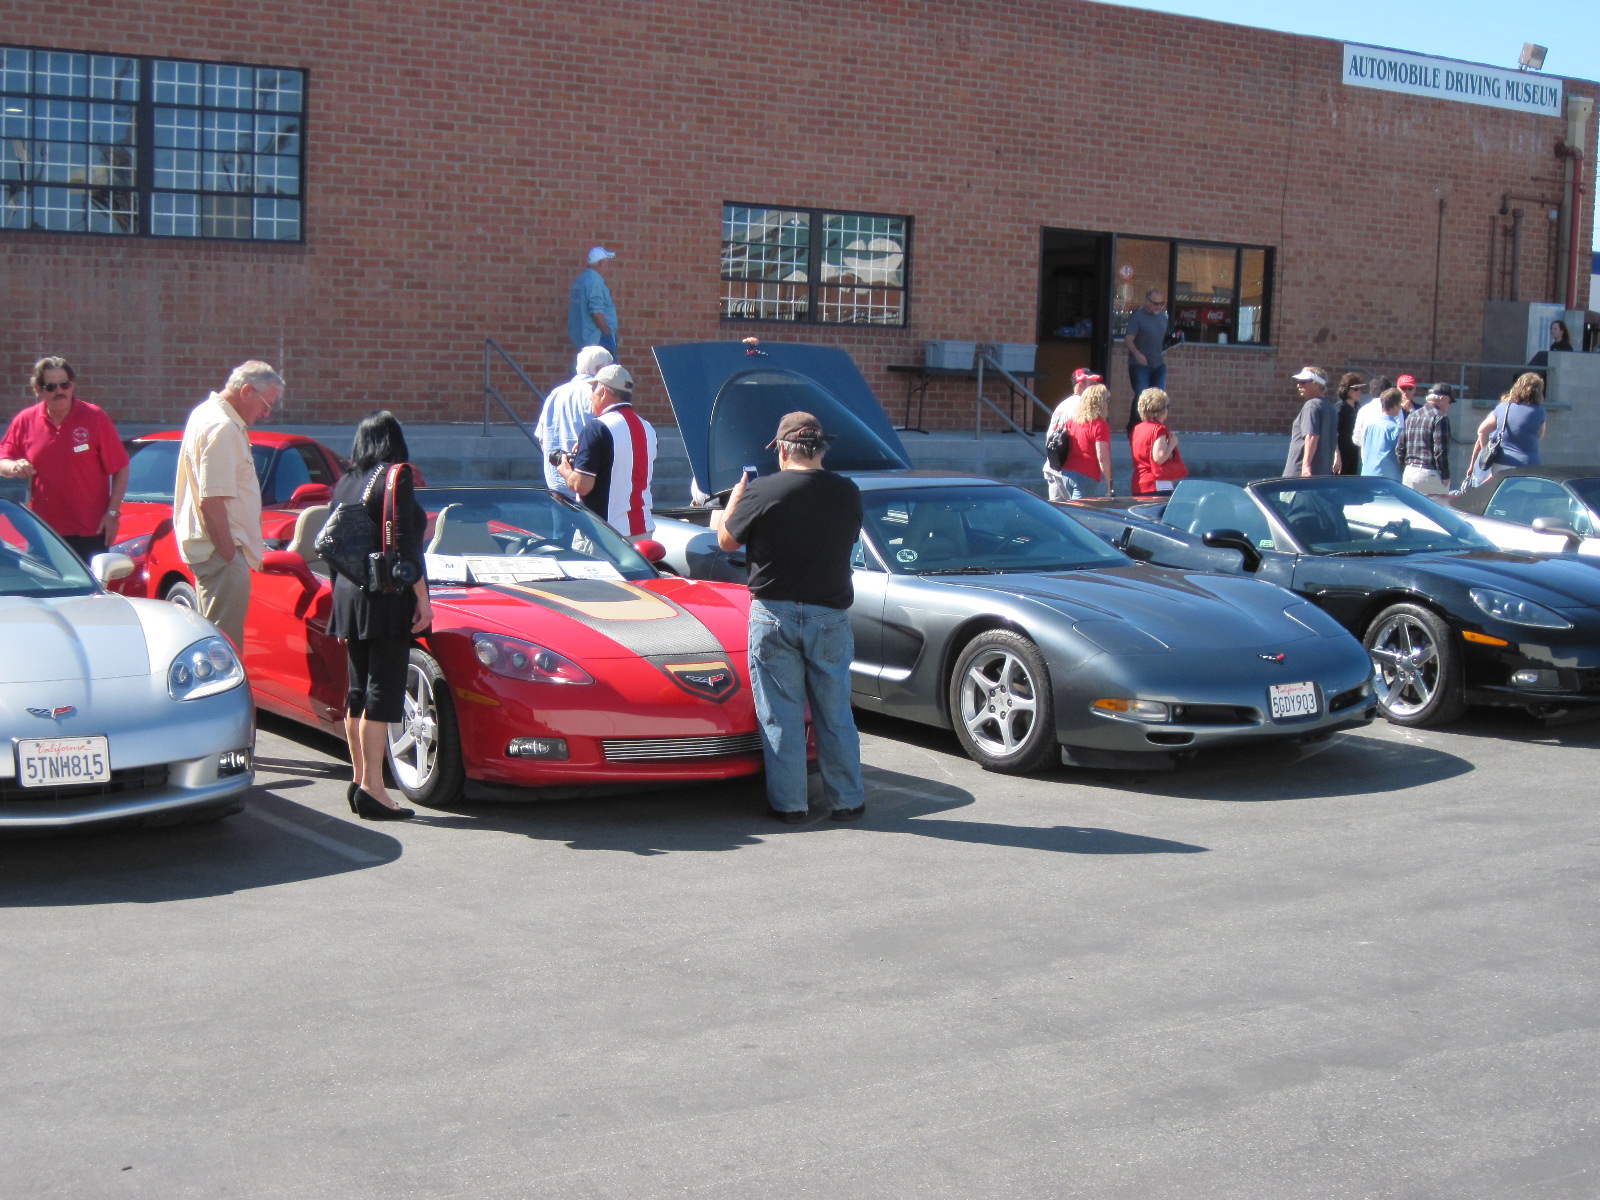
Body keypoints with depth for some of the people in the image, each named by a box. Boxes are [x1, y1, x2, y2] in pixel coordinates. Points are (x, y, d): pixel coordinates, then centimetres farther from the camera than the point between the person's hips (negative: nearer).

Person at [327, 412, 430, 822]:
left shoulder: (344, 485, 14)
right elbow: (403, 543, -15)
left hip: (350, 596, 7)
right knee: (383, 692, -8)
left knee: (358, 691, 13)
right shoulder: (396, 477, -6)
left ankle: (359, 781, 17)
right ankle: (372, 788, -10)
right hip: (388, 599, -7)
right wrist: (422, 596, -13)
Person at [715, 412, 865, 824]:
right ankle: (848, 801, 18)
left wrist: (736, 497, 21)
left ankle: (788, 804, 9)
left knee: (780, 717, 6)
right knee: (835, 716, 12)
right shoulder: (847, 493, -3)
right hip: (830, 616, 2)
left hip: (774, 616, -2)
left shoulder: (762, 492, -11)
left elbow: (726, 540, 1)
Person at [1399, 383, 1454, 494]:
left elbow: (1400, 449, 14)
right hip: (1429, 473, -8)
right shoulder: (1440, 417, -9)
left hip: (1409, 472, 8)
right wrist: (1445, 476, -10)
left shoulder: (1411, 417, 14)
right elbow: (1440, 450, -16)